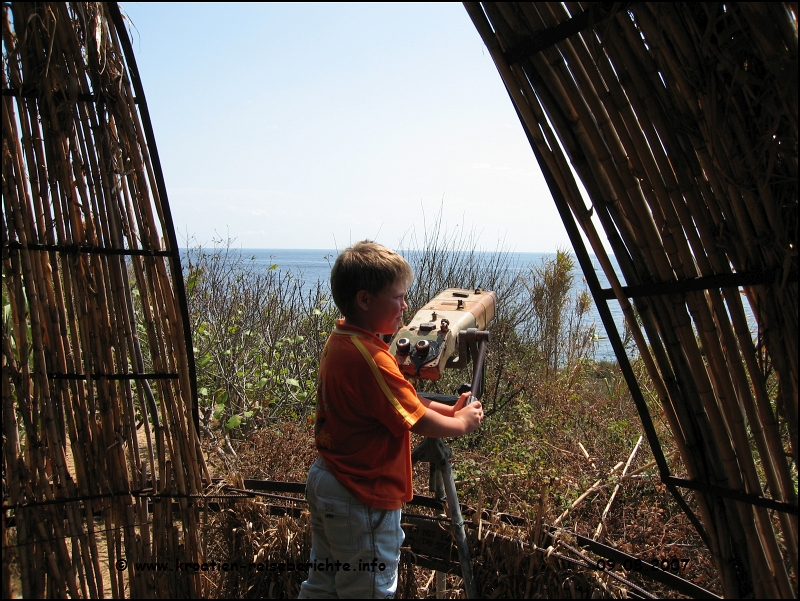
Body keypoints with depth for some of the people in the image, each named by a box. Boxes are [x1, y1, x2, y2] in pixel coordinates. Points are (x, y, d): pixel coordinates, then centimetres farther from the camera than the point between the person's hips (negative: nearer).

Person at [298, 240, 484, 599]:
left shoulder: (337, 341, 3)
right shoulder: (372, 359, -27)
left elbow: (397, 398, 9)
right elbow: (419, 422, -21)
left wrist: (447, 409, 2)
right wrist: (462, 422, -3)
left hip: (324, 481, 9)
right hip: (362, 498, -9)